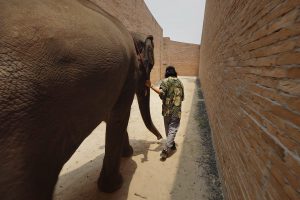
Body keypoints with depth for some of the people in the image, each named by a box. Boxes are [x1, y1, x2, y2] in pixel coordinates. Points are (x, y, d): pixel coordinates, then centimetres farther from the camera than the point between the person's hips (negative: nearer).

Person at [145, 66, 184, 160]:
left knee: (168, 129, 17)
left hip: (167, 110, -1)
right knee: (172, 130, 0)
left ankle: (172, 144, 34)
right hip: (177, 110, 2)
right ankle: (166, 150, -8)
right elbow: (182, 97, 15)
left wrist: (151, 86, -24)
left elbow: (161, 92, -22)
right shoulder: (180, 82, 10)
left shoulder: (165, 81, -3)